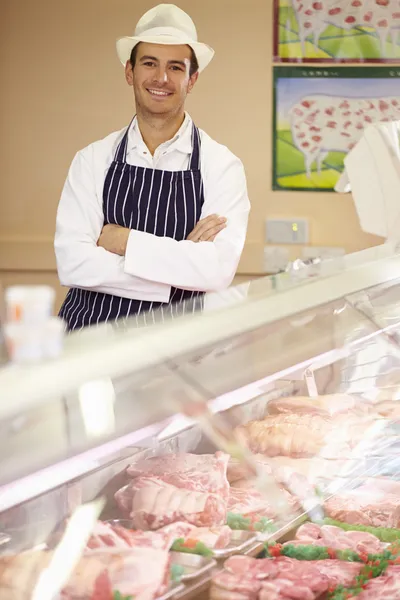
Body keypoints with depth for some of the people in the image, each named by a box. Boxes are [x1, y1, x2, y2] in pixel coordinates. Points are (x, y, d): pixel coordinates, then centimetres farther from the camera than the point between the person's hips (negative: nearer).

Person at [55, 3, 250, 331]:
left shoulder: (222, 166, 0)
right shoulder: (93, 159, 5)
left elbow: (220, 269, -12)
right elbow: (72, 262, -6)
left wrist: (126, 240, -9)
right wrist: (182, 260, -11)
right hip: (91, 332, 1)